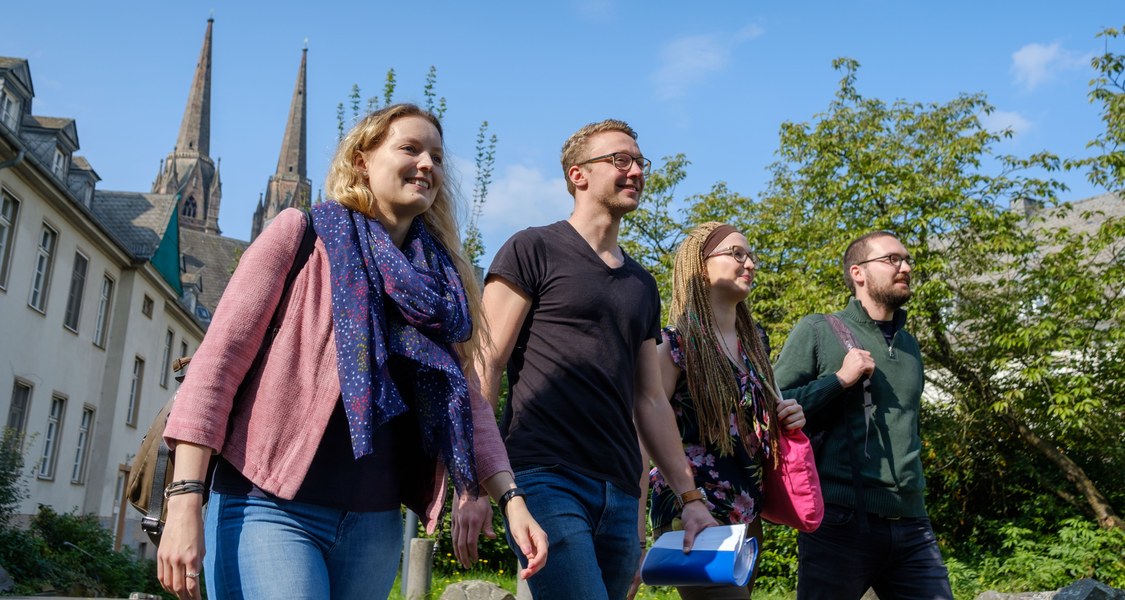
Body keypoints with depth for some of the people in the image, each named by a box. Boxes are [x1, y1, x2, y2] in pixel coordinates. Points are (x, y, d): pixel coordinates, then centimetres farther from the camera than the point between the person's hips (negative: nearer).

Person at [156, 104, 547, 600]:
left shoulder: (439, 278, 12)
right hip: (273, 511, -5)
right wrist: (185, 500, -14)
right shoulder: (302, 233, -1)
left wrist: (511, 497, -1)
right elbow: (220, 355, -6)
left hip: (376, 523, 5)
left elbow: (465, 396, 11)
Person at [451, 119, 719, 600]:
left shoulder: (642, 285, 21)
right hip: (545, 478, -6)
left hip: (620, 494, 6)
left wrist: (690, 496, 15)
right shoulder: (533, 250, 3)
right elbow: (486, 366, -4)